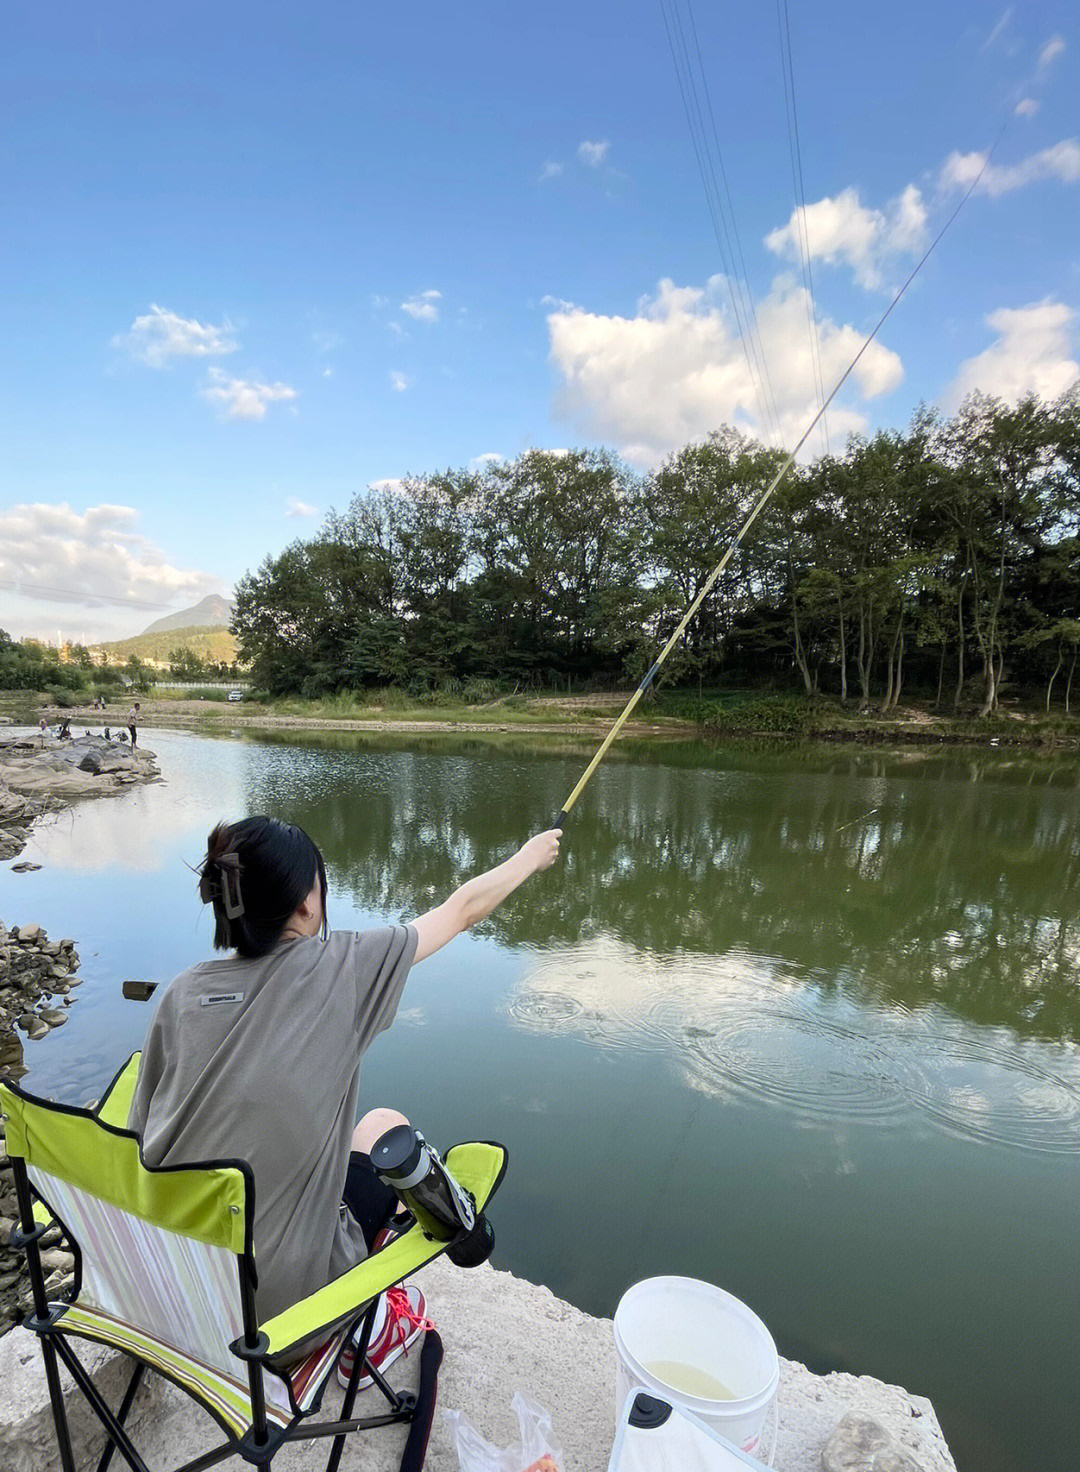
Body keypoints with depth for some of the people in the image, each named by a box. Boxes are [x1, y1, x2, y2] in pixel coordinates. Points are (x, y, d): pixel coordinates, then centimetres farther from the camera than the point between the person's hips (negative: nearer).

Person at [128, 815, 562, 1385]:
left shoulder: (182, 992, -5)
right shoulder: (338, 968, -16)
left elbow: (145, 1134, 5)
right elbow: (464, 908, -4)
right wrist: (531, 856, 12)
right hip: (278, 1291, -5)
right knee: (388, 1127, 19)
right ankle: (365, 1329, 26)